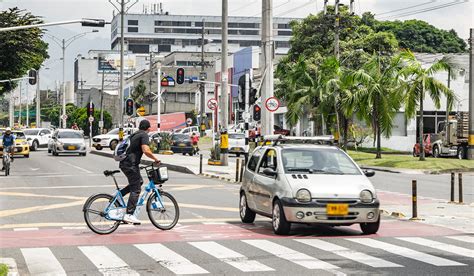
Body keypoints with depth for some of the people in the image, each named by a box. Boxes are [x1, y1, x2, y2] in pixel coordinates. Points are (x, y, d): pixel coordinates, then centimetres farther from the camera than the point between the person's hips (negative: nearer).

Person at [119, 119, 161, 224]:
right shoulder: (144, 135, -8)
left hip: (124, 163, 9)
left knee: (139, 182, 23)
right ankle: (129, 215, -9)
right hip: (131, 164, -9)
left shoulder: (134, 135, 20)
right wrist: (156, 159, -10)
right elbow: (146, 150, -22)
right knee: (136, 189, -5)